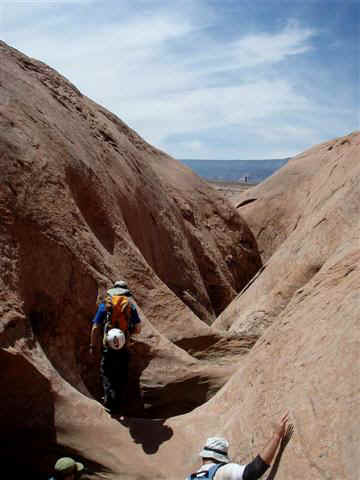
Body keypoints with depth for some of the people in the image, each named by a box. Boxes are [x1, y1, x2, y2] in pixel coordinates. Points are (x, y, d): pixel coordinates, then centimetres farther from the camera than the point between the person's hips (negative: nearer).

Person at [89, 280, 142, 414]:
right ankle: (119, 407, 20)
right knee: (122, 377, 14)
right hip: (124, 348, 2)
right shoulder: (131, 306, 5)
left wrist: (92, 346, 10)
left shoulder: (104, 305, 2)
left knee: (106, 373, 11)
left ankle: (109, 397, -9)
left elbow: (95, 328, 1)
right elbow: (138, 329, 7)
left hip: (108, 347, -1)